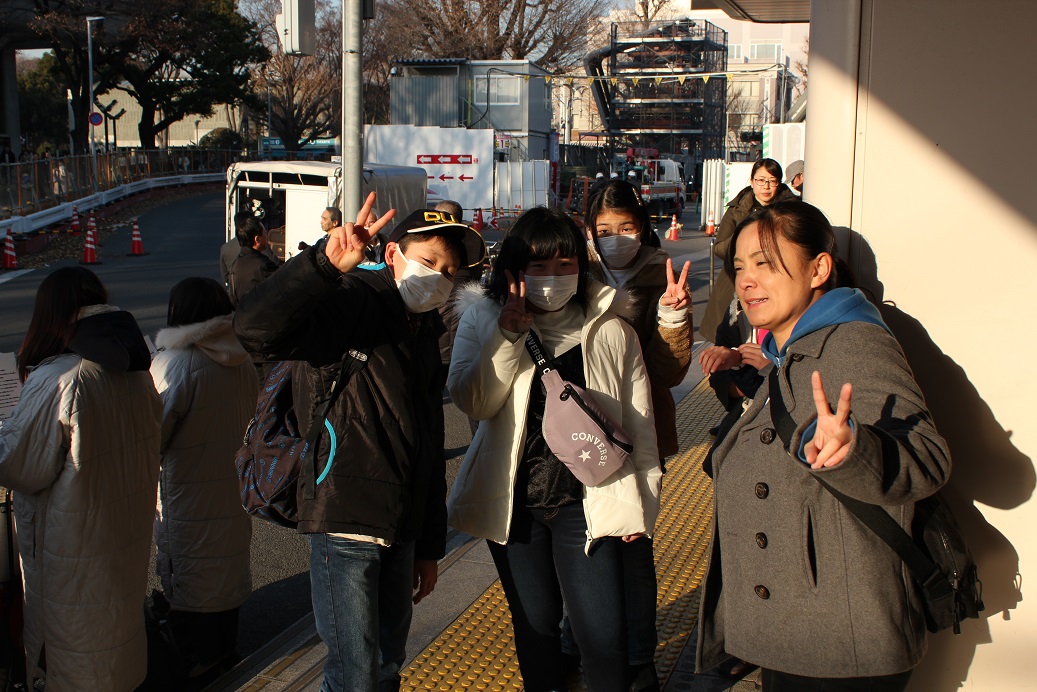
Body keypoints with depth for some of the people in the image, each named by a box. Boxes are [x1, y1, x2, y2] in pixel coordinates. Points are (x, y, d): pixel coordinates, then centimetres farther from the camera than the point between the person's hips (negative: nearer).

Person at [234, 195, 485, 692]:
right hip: (345, 523, -8)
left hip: (401, 530, 9)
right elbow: (256, 329, -33)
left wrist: (429, 546, 23)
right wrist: (325, 263, -45)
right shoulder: (354, 303, -12)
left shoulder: (424, 331, 15)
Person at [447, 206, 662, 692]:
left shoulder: (610, 328, -1)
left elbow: (638, 422, 4)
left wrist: (642, 505, 4)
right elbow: (473, 402, -12)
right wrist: (507, 335, -21)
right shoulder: (484, 319, 0)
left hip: (586, 501, -1)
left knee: (603, 636, -5)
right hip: (512, 501, 2)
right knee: (535, 625, 14)